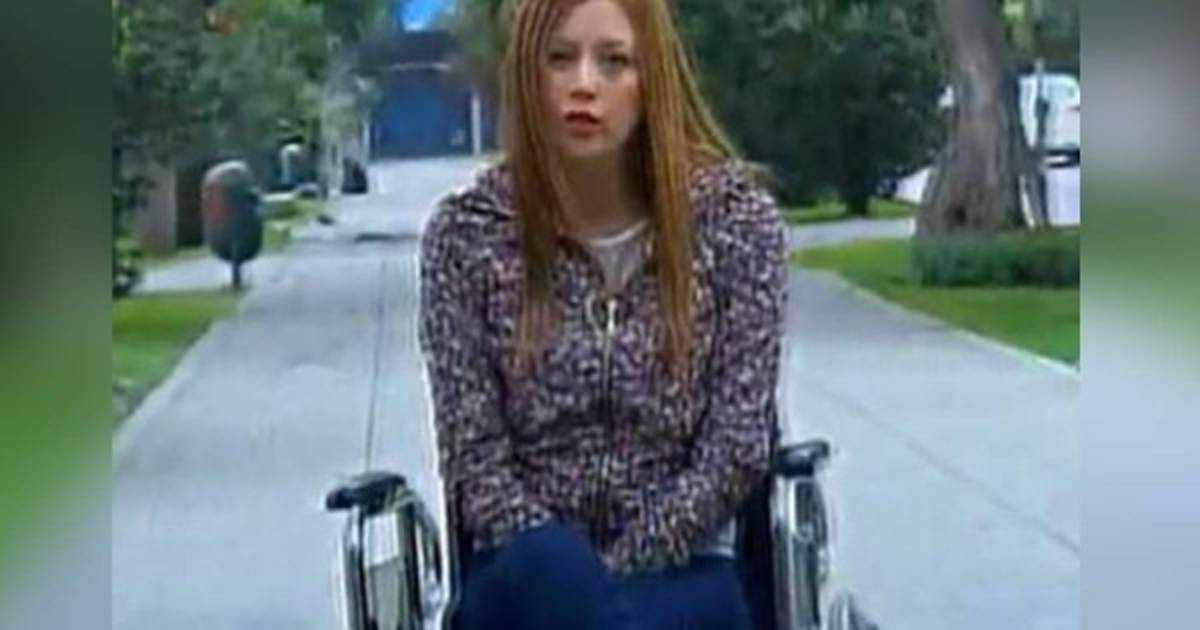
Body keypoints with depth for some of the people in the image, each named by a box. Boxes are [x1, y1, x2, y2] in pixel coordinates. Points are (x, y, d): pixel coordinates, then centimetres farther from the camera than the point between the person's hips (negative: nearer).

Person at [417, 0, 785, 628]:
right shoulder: (466, 230, 0)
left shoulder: (735, 217, -2)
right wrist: (558, 571, -18)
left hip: (681, 569, -1)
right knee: (547, 566, -37)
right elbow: (474, 456, -3)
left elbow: (736, 448, -5)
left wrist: (615, 571, -14)